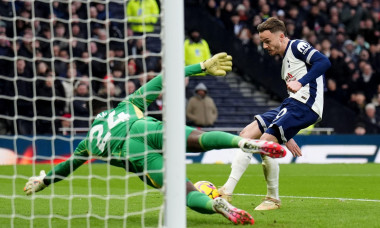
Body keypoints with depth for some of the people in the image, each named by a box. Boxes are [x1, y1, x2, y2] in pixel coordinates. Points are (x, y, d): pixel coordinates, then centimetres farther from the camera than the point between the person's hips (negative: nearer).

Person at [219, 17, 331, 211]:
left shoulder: (297, 46, -2)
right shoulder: (286, 60, 26)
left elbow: (323, 62, -19)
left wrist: (300, 83, -27)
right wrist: (287, 136, 27)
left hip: (305, 106, -10)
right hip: (291, 105, 10)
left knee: (265, 142, -21)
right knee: (247, 134, 1)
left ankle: (273, 199, -9)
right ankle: (227, 191, 2)